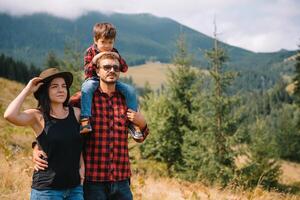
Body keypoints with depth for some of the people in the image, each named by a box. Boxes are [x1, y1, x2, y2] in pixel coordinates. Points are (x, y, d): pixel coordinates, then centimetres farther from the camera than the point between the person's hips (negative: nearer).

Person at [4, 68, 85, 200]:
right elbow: (9, 115, -26)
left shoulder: (76, 113, 3)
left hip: (75, 187, 4)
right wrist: (27, 91, -15)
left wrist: (82, 165, 6)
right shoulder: (38, 116, -7)